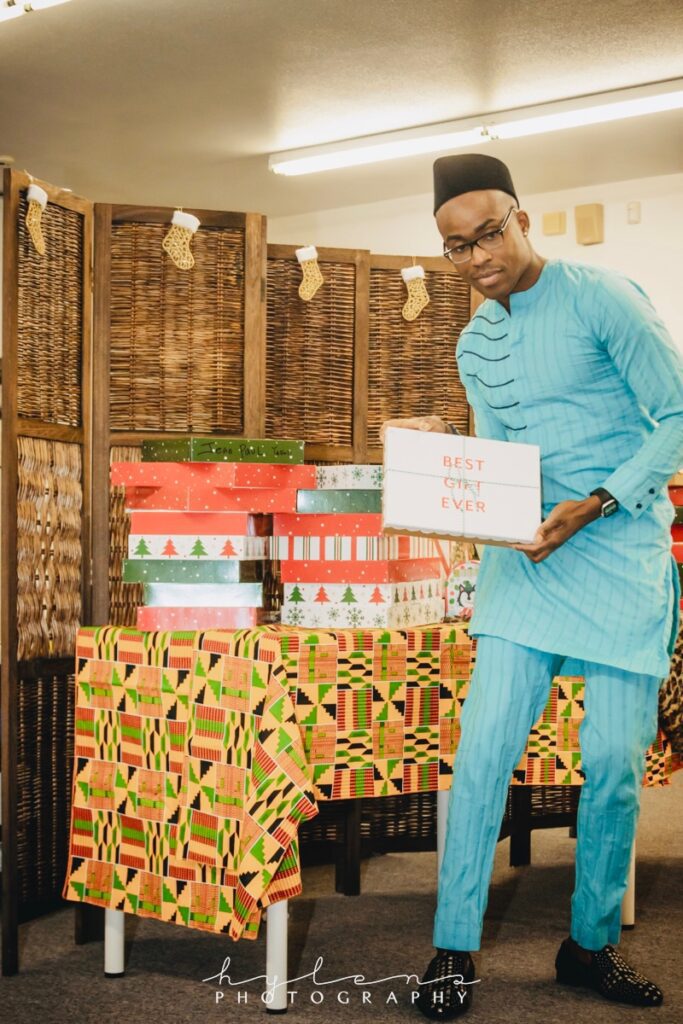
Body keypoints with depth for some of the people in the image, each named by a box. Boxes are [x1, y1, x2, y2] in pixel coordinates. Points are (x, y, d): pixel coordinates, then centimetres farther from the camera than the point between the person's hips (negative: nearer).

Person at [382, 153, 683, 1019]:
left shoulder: (600, 298, -7)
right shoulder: (475, 344, 12)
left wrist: (596, 506, -17)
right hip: (523, 553, 4)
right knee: (484, 744, -4)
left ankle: (592, 945, 18)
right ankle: (454, 953, 6)